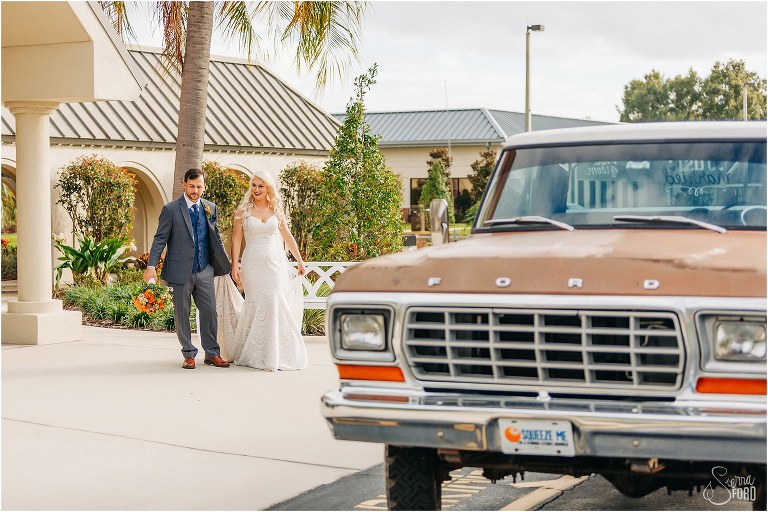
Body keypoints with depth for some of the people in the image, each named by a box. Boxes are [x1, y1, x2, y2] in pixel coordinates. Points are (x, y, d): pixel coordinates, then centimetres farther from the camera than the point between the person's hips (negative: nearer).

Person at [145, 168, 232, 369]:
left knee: (209, 311, 3)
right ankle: (189, 354, 15)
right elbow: (160, 239, -5)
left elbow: (216, 237, 18)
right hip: (180, 270, -3)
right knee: (182, 314, 4)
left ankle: (212, 353, 15)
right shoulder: (171, 209, -4)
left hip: (205, 270, 3)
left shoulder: (210, 208, 9)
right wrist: (151, 266, -14)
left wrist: (225, 263, 16)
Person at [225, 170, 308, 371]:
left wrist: (300, 261, 19)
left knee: (274, 305, -6)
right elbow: (236, 239, 2)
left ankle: (274, 355, 0)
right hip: (253, 264, -1)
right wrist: (235, 266, -6)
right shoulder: (243, 210, 3)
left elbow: (288, 237, 16)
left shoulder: (276, 210, 9)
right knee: (256, 307, -3)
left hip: (275, 263, 1)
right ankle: (254, 354, 9)